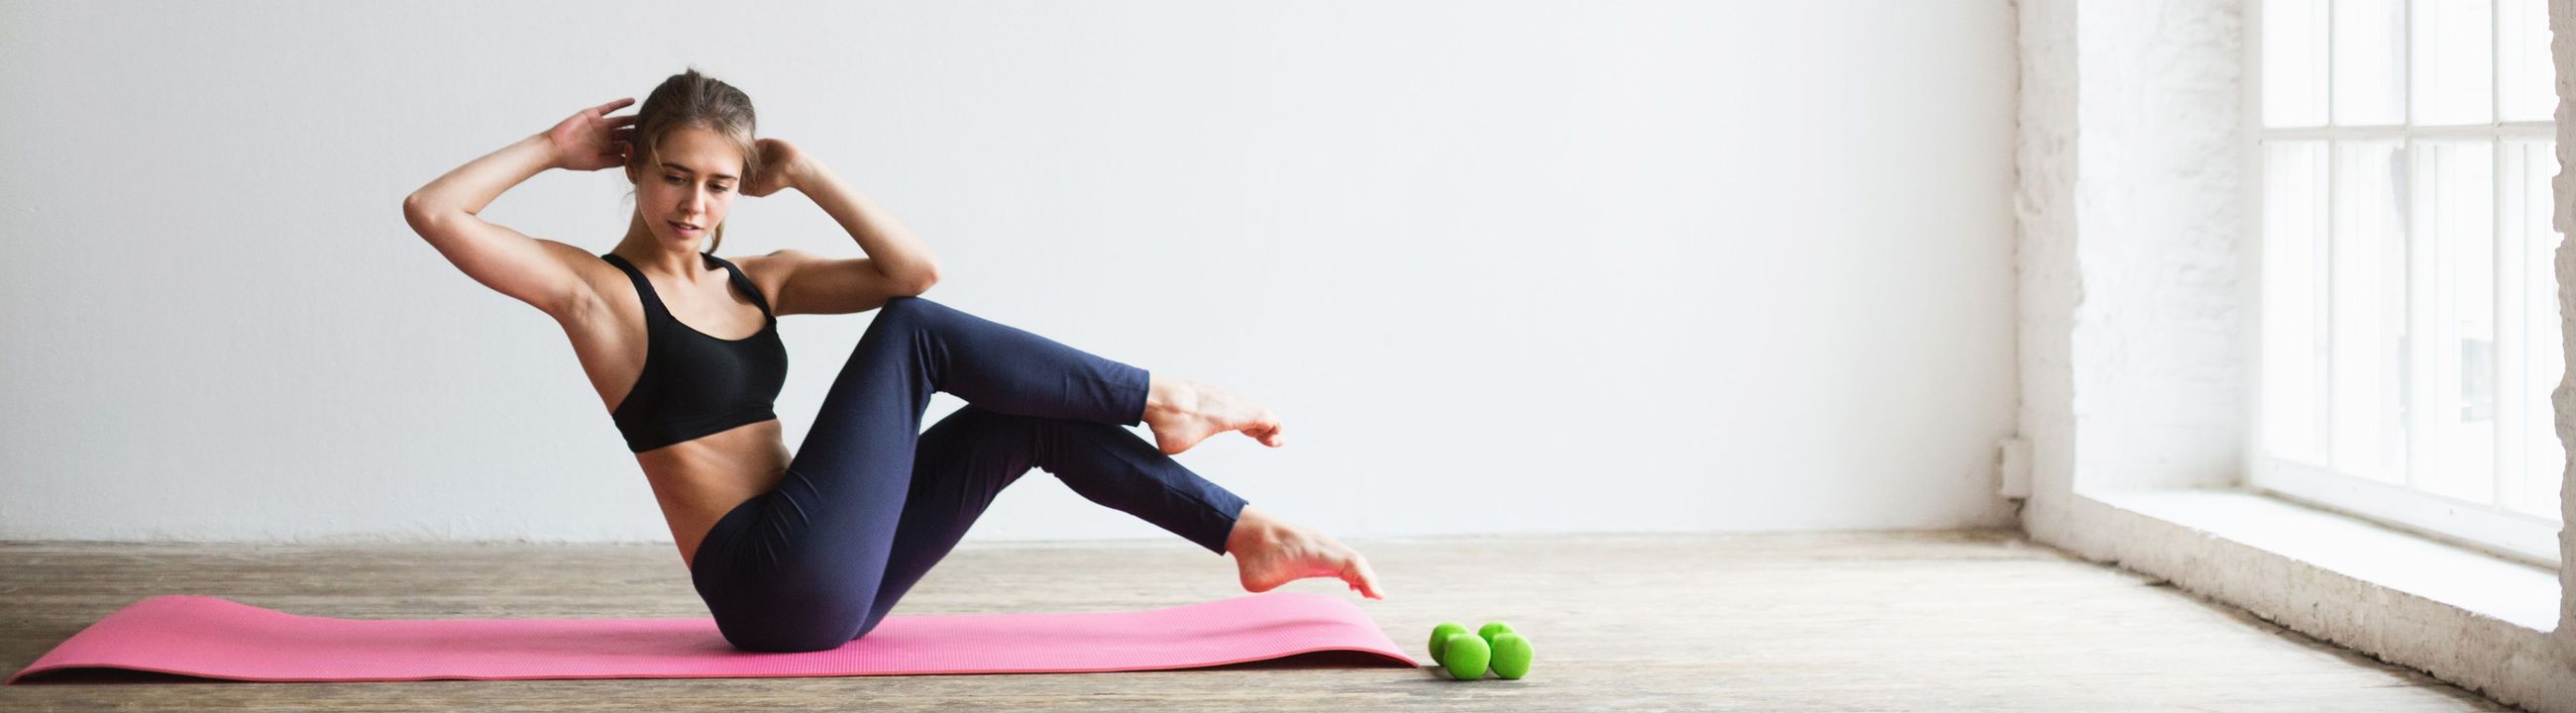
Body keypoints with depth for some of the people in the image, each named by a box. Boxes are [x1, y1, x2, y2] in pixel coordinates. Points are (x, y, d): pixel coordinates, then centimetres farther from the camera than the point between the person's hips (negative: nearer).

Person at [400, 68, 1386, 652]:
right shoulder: (594, 289, -3)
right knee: (912, 333, -11)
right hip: (773, 590, -8)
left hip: (830, 590, 8)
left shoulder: (758, 281, 14)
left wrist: (803, 172, 3)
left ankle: (1249, 532, 1)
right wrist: (553, 147, -3)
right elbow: (430, 212, -14)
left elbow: (913, 269, 5)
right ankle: (1156, 400, -2)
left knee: (1030, 419, 0)